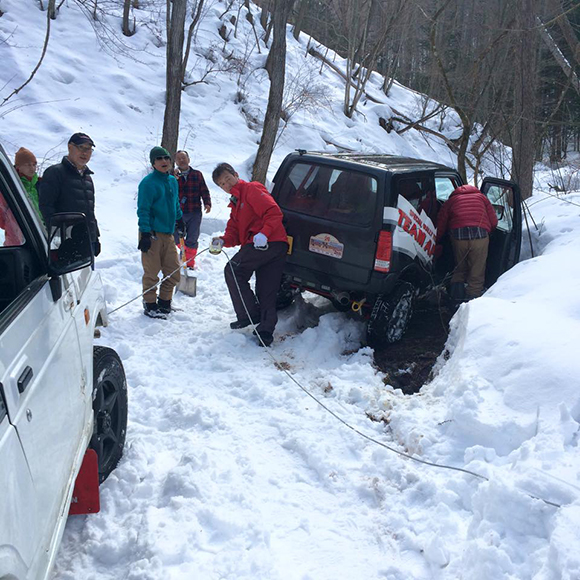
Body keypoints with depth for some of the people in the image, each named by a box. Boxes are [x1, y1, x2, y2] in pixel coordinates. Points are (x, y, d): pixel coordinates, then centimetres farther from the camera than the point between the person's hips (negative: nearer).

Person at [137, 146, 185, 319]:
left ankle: (164, 303, 25)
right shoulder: (148, 182, -11)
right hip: (152, 234, -7)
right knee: (152, 272, -1)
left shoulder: (173, 181, 12)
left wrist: (180, 220, 29)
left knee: (173, 271, 9)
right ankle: (150, 305, 13)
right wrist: (145, 233, -18)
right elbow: (143, 209, -14)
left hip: (168, 233, 7)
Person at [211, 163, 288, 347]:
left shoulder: (252, 189, 1)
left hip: (268, 242, -10)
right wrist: (223, 240, -2)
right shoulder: (235, 204, 29)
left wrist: (263, 233, -25)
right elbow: (234, 232, 19)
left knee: (233, 269, -13)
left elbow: (274, 212, -13)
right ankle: (265, 332, 12)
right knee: (267, 293, 9)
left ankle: (249, 315, -9)